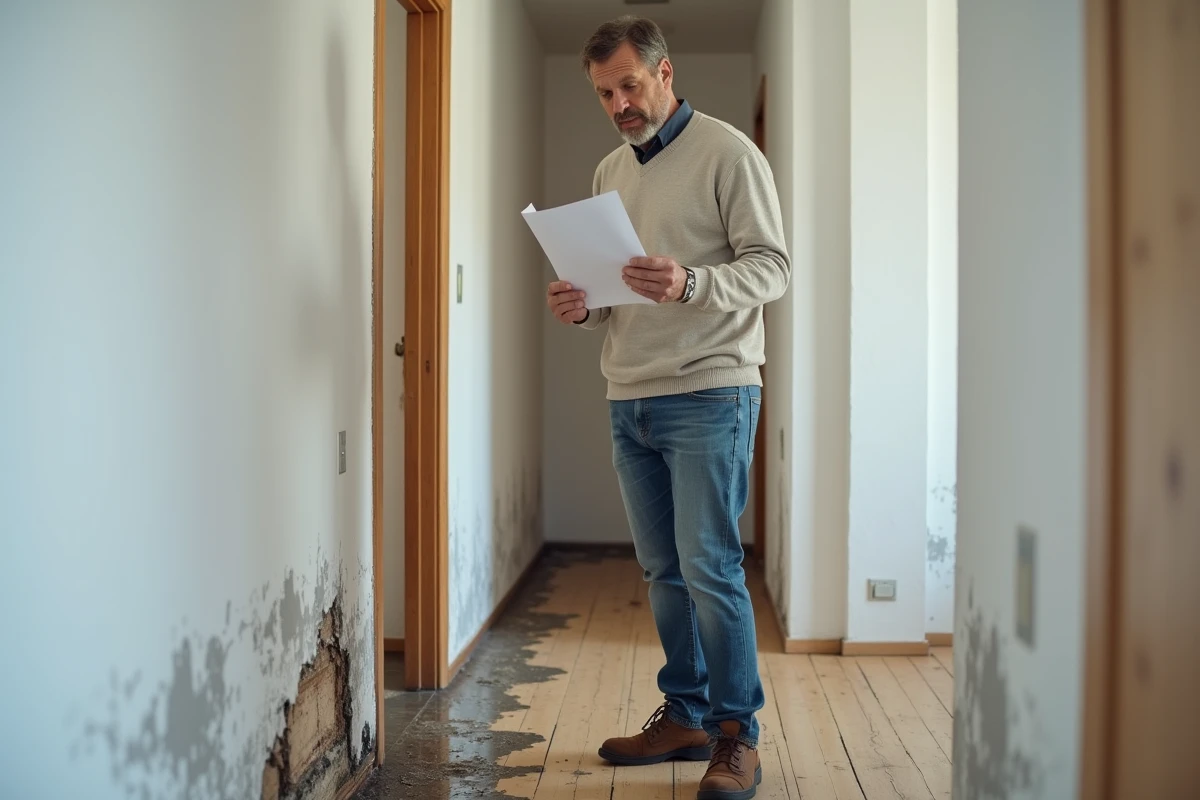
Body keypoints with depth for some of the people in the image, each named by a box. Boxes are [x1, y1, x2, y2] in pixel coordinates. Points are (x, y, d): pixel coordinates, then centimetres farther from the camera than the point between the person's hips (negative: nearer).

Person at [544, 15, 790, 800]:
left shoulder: (728, 153, -3)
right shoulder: (609, 172, 17)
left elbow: (772, 266, -9)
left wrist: (691, 284, -26)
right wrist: (584, 306, -1)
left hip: (708, 393, -6)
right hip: (630, 401, 7)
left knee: (709, 568, -7)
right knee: (663, 570, 11)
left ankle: (737, 735, 4)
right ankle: (686, 715, 23)